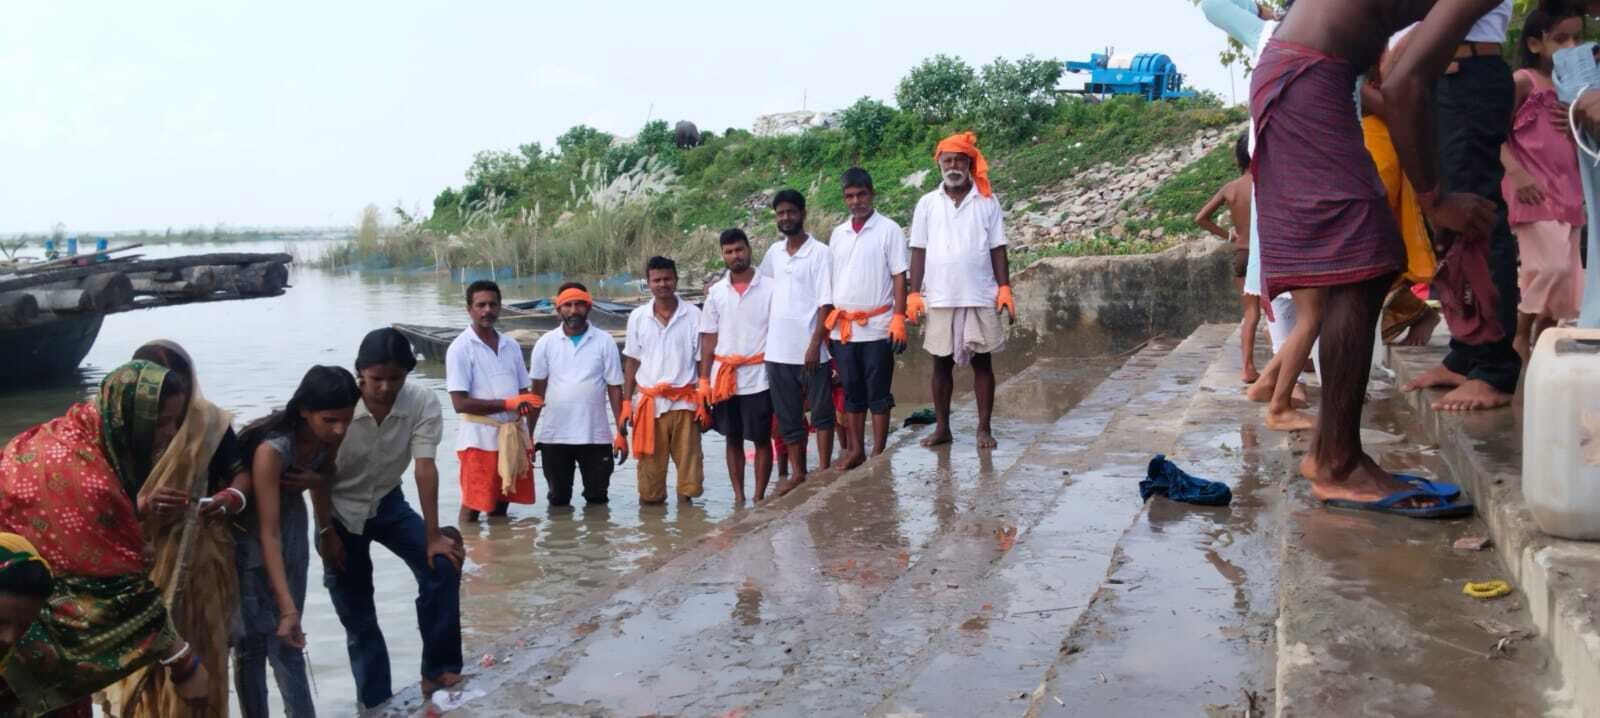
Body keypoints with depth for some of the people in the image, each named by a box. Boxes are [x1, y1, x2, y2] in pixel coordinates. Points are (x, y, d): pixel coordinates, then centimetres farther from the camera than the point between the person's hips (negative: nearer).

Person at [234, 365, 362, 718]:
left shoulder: (332, 437, -17)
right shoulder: (272, 449, -33)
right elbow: (268, 532, -33)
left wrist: (315, 481, -20)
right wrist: (288, 606, -36)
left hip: (293, 531, 4)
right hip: (249, 540, -4)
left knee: (284, 642, 4)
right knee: (250, 641, 3)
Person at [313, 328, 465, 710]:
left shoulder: (423, 402, -23)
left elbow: (425, 467, -25)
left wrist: (433, 535, -28)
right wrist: (326, 532, -12)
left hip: (387, 504, 2)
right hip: (340, 512, -1)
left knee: (442, 565, -19)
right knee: (357, 619, 5)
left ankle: (437, 671, -5)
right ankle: (375, 701, 23)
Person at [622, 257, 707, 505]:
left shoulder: (693, 315, -1)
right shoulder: (637, 317, 5)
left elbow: (702, 361, 1)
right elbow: (631, 363, 9)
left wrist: (704, 401, -5)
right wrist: (626, 404, 5)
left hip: (684, 403, -1)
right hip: (649, 404, 1)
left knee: (688, 464, 2)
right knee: (650, 467, 5)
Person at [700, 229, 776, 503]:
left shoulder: (770, 288, -3)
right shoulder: (716, 292, 6)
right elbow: (709, 339, 8)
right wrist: (704, 380, 2)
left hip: (759, 377, -3)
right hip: (724, 378, 3)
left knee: (761, 438, 4)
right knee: (732, 439, 11)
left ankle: (759, 497, 13)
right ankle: (738, 497, 20)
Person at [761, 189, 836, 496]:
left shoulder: (820, 253, -6)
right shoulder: (774, 252, 10)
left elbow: (826, 303, -11)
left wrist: (815, 344, -17)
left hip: (809, 349, -5)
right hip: (777, 350, 6)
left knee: (821, 412, 4)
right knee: (788, 416, 11)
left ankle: (824, 470, 12)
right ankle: (797, 473, 20)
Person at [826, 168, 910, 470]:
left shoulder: (889, 230, -2)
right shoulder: (838, 234, 11)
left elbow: (899, 277, -5)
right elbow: (830, 279, 15)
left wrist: (899, 319, -13)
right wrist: (827, 321, 10)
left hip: (876, 327, -4)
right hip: (842, 328, 4)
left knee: (878, 393, 3)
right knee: (852, 392, 11)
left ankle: (879, 453, 10)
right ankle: (855, 449, 19)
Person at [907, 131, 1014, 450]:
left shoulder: (987, 202, 3)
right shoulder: (927, 203, 5)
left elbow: (998, 249, 3)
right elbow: (919, 252, 4)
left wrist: (1005, 288, -6)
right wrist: (914, 294, -3)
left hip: (980, 297, -1)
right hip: (939, 299, 1)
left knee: (982, 361, 4)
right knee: (942, 363, 7)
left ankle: (984, 428, 11)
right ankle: (942, 427, 16)